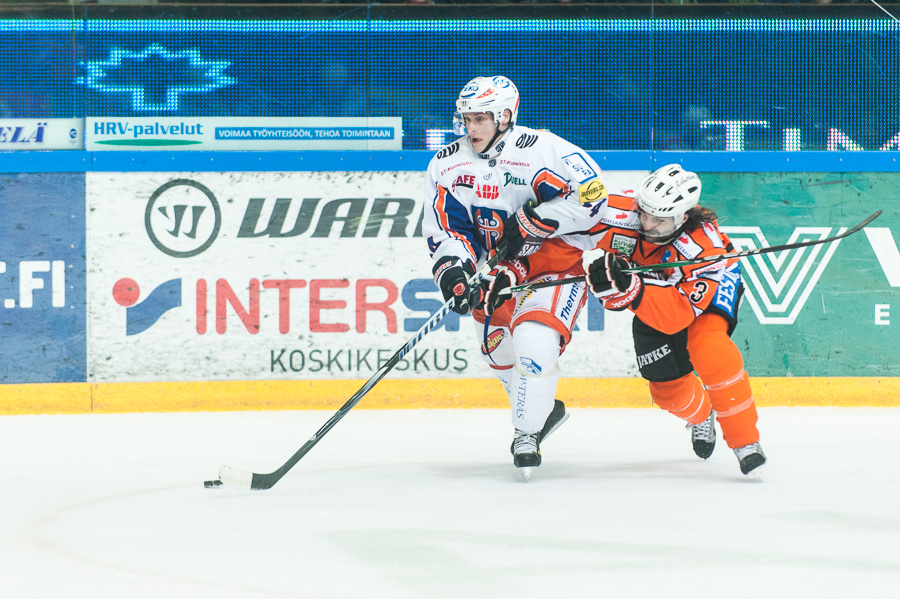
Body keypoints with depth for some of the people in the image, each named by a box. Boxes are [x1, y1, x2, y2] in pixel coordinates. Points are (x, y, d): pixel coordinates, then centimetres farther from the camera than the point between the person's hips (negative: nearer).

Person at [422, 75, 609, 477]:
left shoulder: (542, 150, -22)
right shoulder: (447, 165, -4)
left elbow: (591, 194, -26)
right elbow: (443, 229, -3)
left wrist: (528, 222, -26)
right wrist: (453, 271, -23)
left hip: (557, 252, -7)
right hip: (499, 264, 7)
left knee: (534, 342, -23)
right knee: (498, 349, 12)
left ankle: (527, 434, -8)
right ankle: (545, 408, 40)